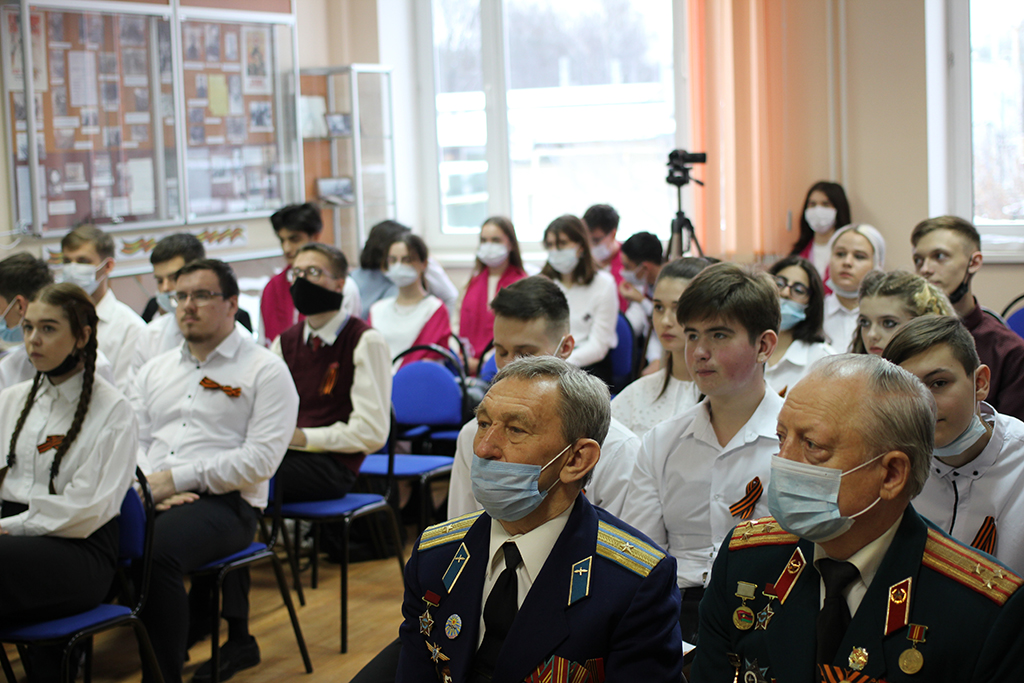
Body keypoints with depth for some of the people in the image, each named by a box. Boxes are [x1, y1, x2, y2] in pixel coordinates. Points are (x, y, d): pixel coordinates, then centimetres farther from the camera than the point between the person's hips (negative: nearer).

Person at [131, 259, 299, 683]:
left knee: (157, 550, -35)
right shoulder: (155, 370, 23)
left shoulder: (265, 371, 3)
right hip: (151, 499, 6)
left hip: (223, 501, -6)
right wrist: (150, 486, -9)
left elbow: (260, 458, -8)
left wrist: (176, 479, -11)